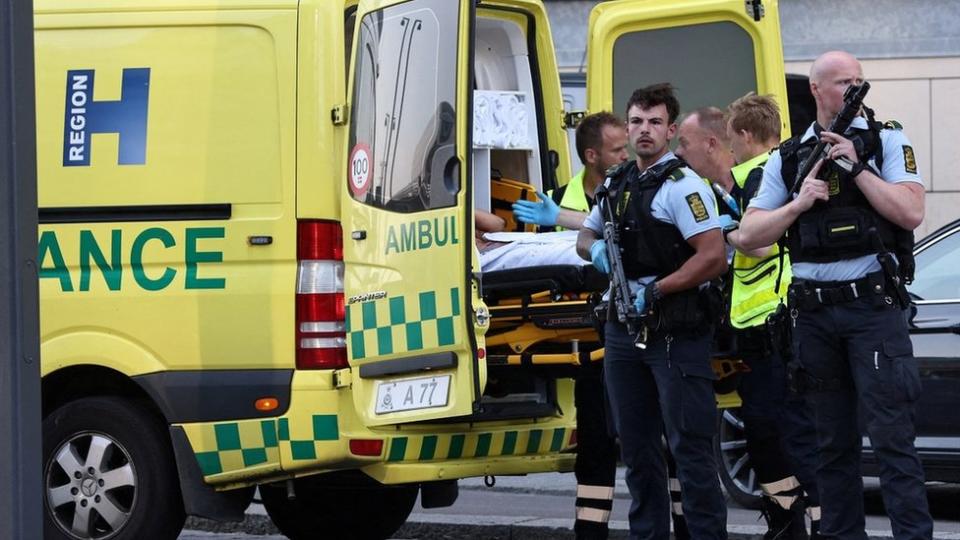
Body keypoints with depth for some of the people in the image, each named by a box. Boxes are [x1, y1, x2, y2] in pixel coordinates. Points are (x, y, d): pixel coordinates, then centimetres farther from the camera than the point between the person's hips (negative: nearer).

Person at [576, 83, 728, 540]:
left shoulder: (681, 185, -11)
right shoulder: (618, 184, 14)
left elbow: (713, 257, -19)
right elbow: (585, 234, 27)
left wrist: (653, 291, -18)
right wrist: (595, 249, 2)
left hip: (675, 330, -8)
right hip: (624, 329, 8)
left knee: (689, 447, -7)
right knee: (636, 446, 13)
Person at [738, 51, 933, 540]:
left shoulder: (886, 141, 4)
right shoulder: (788, 158, 12)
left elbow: (911, 212, -9)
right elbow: (748, 235, 7)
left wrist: (857, 166, -12)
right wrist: (799, 203, -7)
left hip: (873, 304, -4)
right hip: (814, 312, 4)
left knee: (892, 436, -9)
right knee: (832, 443, 9)